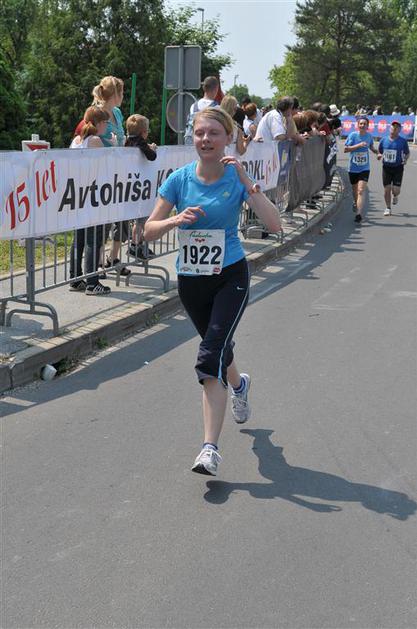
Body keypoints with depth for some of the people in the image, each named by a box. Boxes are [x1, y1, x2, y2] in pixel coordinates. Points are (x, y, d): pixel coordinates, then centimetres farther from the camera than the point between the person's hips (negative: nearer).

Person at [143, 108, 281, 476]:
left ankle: (210, 448, -16)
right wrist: (177, 219, -23)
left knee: (211, 356, -18)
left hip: (231, 277, -3)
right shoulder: (180, 179, -5)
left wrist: (245, 181, -26)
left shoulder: (237, 178, -9)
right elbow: (150, 231, -3)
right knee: (218, 348, 20)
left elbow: (274, 224, -21)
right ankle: (239, 385, 57)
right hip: (191, 280, 3)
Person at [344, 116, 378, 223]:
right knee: (355, 190, 15)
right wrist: (359, 145, -22)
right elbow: (346, 149, -14)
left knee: (361, 191, -15)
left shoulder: (369, 136, 3)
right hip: (353, 168, 0)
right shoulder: (353, 135, -7)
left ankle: (358, 214, -21)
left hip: (364, 168, 0)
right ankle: (356, 202, 48)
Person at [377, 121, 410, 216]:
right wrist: (379, 156, -10)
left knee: (396, 190, -8)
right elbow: (379, 152, 14)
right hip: (386, 168, 2)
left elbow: (407, 153, 8)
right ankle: (388, 208, 20)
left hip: (398, 168, -2)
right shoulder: (383, 140, 2)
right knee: (387, 189, 1)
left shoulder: (403, 141, -4)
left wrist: (405, 160, -13)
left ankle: (395, 196, 31)